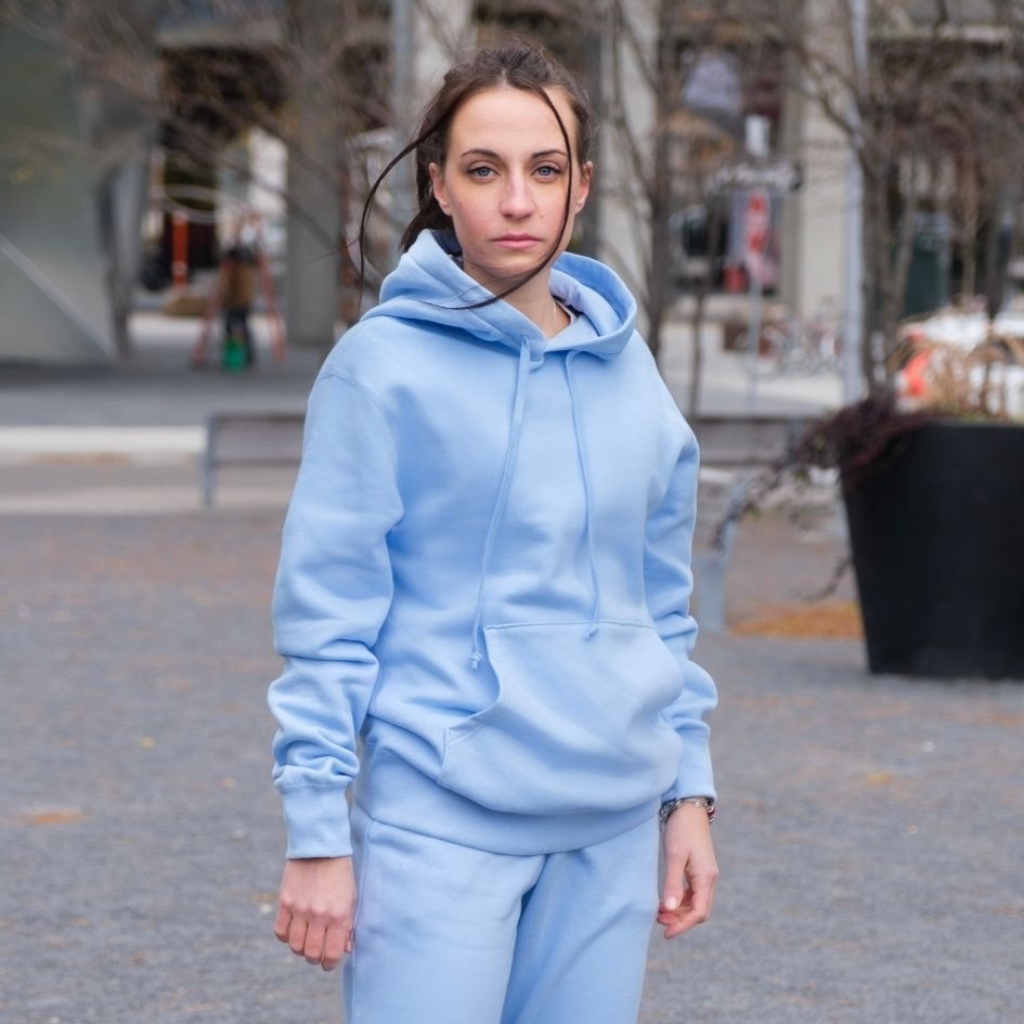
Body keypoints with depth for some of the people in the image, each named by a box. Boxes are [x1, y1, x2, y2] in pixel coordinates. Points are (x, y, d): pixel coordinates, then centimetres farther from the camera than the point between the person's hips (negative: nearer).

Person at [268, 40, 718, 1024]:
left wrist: (690, 792, 12)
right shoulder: (384, 365, -6)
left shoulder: (626, 370, 9)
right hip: (441, 819, -5)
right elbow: (328, 616, -6)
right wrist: (318, 835, -10)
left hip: (612, 824, 5)